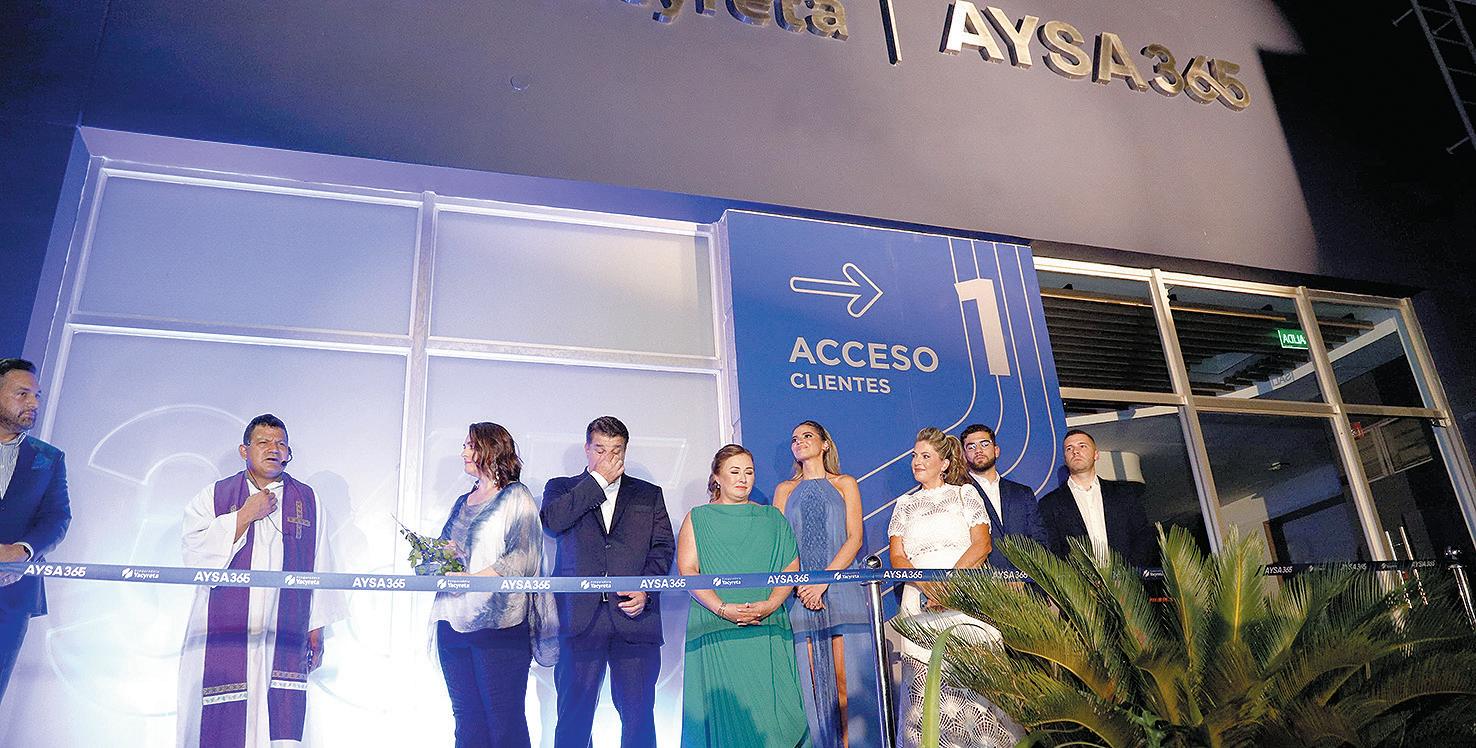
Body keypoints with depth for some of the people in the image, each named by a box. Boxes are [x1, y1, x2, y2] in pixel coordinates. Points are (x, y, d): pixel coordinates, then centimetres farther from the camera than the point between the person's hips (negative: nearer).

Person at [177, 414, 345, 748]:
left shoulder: (308, 501, 11)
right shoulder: (213, 497, 9)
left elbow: (320, 567, 10)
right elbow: (195, 554, -6)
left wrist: (317, 628, 6)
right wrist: (246, 515, -9)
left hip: (284, 640, 1)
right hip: (224, 637, 0)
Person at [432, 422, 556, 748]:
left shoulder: (515, 497, -2)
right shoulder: (463, 502, 20)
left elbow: (522, 559, -13)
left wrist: (468, 579, -19)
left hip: (496, 623, -7)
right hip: (453, 622, 7)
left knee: (503, 720, -3)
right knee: (466, 718, 10)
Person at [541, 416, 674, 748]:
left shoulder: (649, 494, 17)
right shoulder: (562, 488, 14)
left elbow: (663, 547, 9)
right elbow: (551, 521, -7)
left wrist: (645, 590, -8)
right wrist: (598, 481, -3)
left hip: (634, 616, 1)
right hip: (580, 618, 0)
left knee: (639, 715, 0)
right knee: (574, 715, 3)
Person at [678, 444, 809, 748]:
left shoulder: (772, 518, 15)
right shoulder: (698, 519, 8)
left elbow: (791, 566, 7)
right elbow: (687, 569, -2)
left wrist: (770, 604, -11)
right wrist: (723, 609, -15)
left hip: (767, 630, 2)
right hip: (716, 631, -2)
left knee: (771, 705, -4)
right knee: (723, 707, -5)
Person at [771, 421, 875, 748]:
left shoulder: (845, 484, 13)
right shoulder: (785, 489, 18)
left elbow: (854, 538, 2)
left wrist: (824, 580, -11)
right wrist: (800, 585, -8)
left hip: (841, 584, -1)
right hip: (800, 593, 1)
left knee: (845, 674, -7)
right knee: (813, 677, -3)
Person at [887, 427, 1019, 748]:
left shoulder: (965, 493, 12)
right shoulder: (904, 505, 19)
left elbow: (981, 545, 0)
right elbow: (897, 558, 9)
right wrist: (927, 585, -11)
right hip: (921, 605, 2)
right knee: (927, 691, -6)